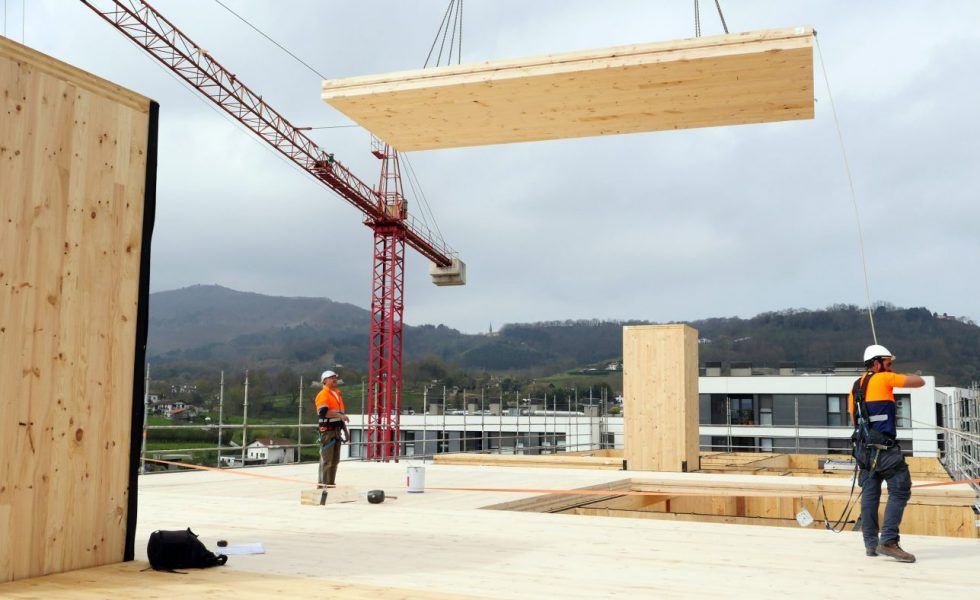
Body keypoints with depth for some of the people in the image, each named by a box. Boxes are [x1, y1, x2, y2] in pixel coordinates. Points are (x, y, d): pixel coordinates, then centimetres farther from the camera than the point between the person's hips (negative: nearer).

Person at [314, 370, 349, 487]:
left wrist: (345, 430, 24)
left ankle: (331, 483, 21)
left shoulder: (337, 394, 18)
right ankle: (323, 485, -2)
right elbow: (323, 412, -25)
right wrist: (340, 415, -31)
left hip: (337, 430, 9)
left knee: (335, 460, 13)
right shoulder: (323, 394, -10)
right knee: (326, 460, -7)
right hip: (327, 430, -9)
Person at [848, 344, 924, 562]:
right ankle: (888, 541, -15)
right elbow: (919, 382, 2)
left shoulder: (856, 387, 17)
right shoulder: (884, 378, -4)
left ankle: (870, 544, 11)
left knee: (870, 494, 9)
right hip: (885, 447, -8)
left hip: (863, 446, 8)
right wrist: (897, 377, 16)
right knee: (900, 491, -6)